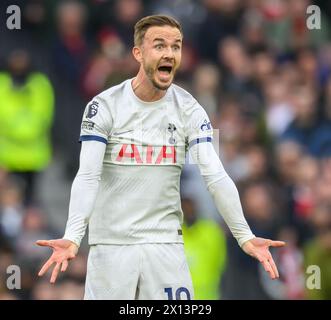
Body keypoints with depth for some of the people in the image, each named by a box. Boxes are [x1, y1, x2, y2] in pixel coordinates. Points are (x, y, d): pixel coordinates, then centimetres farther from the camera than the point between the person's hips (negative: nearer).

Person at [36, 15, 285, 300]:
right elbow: (88, 176, -15)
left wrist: (245, 236, -21)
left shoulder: (189, 109, 2)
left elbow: (216, 176, -7)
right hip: (111, 242, -2)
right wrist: (72, 239, -30)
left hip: (166, 244, 2)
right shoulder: (105, 106, -5)